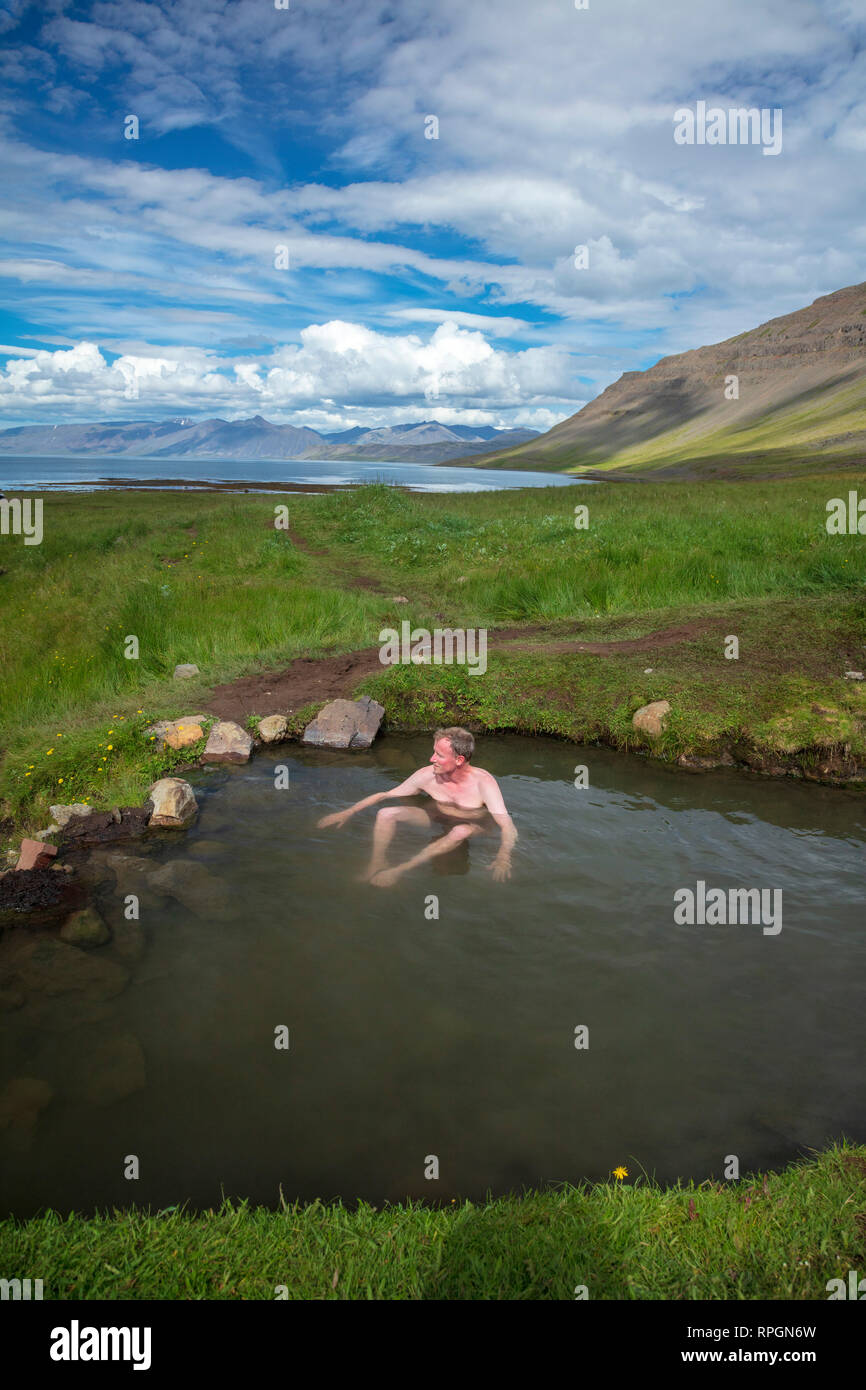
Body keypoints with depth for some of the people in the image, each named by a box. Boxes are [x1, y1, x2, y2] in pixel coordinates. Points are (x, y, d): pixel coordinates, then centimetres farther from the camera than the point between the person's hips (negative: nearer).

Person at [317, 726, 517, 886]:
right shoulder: (428, 775, -15)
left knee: (461, 832, -41)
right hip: (436, 817, 4)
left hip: (474, 826, -3)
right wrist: (347, 813, -11)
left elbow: (507, 825, -31)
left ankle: (399, 870, -37)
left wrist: (503, 858, -50)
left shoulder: (482, 781, -26)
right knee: (386, 814, -18)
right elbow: (384, 796, -5)